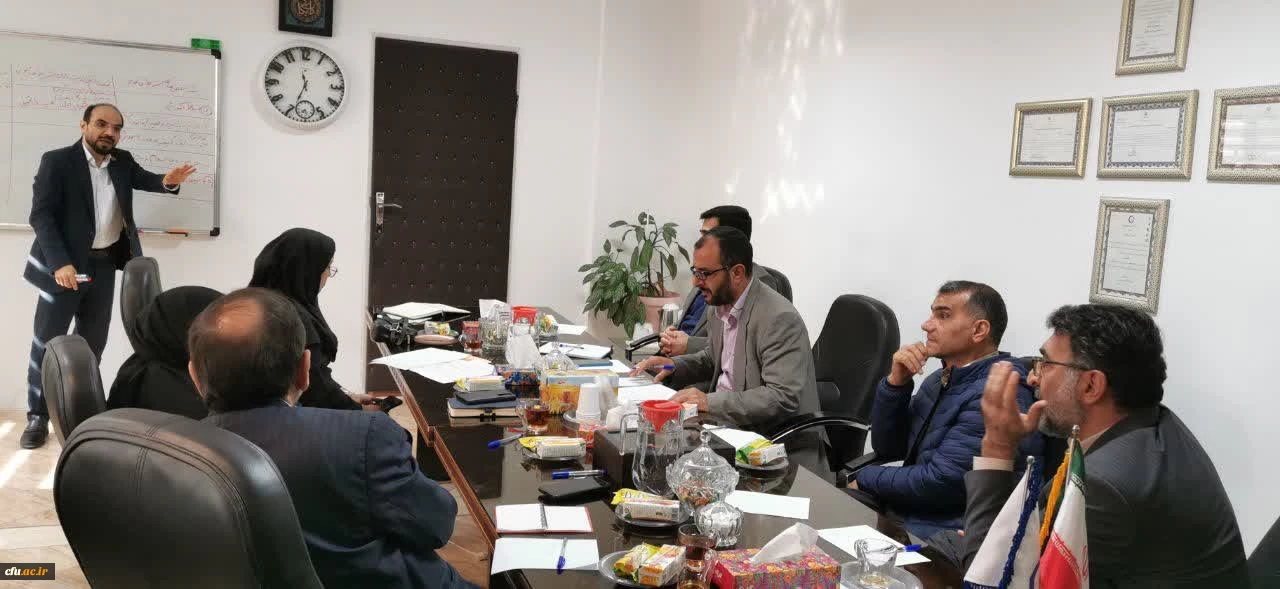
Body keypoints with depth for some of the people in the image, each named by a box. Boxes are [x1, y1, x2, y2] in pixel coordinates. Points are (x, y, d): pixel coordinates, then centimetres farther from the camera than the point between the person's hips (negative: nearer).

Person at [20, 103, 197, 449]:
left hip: (104, 264, 5)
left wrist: (168, 182, -21)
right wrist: (60, 263, -24)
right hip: (65, 265, -5)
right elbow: (40, 215, -13)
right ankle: (37, 418, 9)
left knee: (92, 341, 12)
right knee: (47, 341, 0)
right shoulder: (57, 161, -9)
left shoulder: (123, 162, 5)